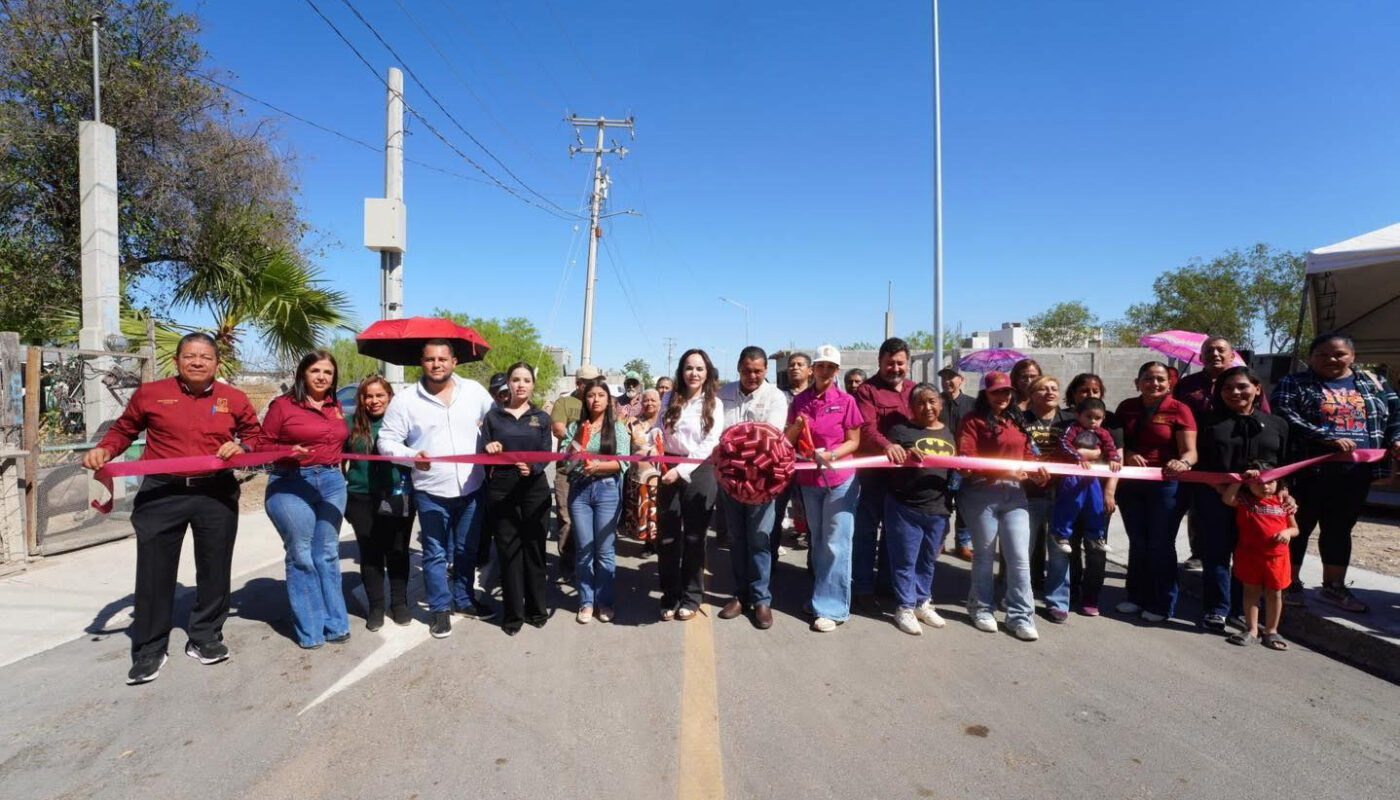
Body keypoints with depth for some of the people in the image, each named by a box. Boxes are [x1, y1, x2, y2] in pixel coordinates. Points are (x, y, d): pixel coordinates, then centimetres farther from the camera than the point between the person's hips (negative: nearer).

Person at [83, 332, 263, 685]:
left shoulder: (234, 399, 4)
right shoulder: (150, 393, 2)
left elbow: (254, 434, 16)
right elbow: (123, 429, 15)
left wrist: (241, 446, -5)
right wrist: (103, 450, -4)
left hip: (216, 493, 1)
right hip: (161, 492, -1)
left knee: (214, 569, 10)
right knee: (154, 571, 4)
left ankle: (205, 638, 27)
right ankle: (149, 650, 19)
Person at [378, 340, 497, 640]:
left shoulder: (474, 391, 1)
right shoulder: (405, 400, -5)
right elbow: (387, 441, -4)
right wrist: (412, 455, -22)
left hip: (472, 489, 3)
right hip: (431, 492, -2)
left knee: (467, 550, 17)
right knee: (436, 554, 8)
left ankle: (464, 599, 35)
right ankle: (440, 609, 24)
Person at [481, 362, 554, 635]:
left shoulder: (542, 418, 8)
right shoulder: (493, 416, 7)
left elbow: (546, 455, -2)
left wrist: (531, 467, -22)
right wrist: (489, 449, -17)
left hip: (534, 488, 0)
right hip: (501, 488, 0)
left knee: (534, 548, 5)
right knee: (508, 550, 2)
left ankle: (536, 609, 20)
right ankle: (512, 613, 14)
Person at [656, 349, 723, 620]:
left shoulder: (714, 404, -2)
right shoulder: (669, 399, 6)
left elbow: (709, 444, -9)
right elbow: (659, 435, 7)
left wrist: (682, 470, -18)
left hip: (699, 472, -2)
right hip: (669, 471, 3)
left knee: (694, 536, 6)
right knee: (667, 536, 7)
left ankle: (691, 597, 20)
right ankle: (670, 596, 21)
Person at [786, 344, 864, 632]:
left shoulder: (846, 401, -6)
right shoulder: (799, 401, 3)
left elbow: (854, 441, -3)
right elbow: (787, 441, 7)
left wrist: (830, 455, -20)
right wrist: (796, 426, -14)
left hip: (841, 479, -4)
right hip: (809, 479, 4)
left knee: (836, 545, -3)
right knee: (817, 542, 15)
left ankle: (832, 607, 5)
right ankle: (821, 597, 29)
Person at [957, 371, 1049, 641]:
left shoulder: (1017, 421, 14)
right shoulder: (973, 421, -5)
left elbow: (1026, 454, 15)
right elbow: (966, 460, -15)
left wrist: (1036, 470, -7)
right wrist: (1002, 471, -23)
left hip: (1014, 493, 5)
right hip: (982, 494, -4)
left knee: (1019, 557, 1)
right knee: (984, 555, 9)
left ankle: (1020, 616, 11)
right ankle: (981, 608, 27)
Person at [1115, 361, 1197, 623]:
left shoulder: (1179, 410, -8)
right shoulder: (1126, 407, 5)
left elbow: (1191, 451, -14)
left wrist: (1183, 462, -36)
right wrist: (1127, 455, -12)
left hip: (1165, 485, -4)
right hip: (1130, 484, 4)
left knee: (1160, 544, 4)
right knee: (1137, 543, 14)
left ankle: (1162, 604, 17)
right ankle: (1137, 597, 28)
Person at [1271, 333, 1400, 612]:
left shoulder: (1373, 382, 14)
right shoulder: (1293, 383, -1)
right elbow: (1286, 418, -14)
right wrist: (1328, 438, -23)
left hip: (1356, 474, 4)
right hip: (1308, 473, -4)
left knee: (1340, 529, 14)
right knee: (1299, 527, 4)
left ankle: (1333, 585, 25)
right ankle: (1289, 583, 15)